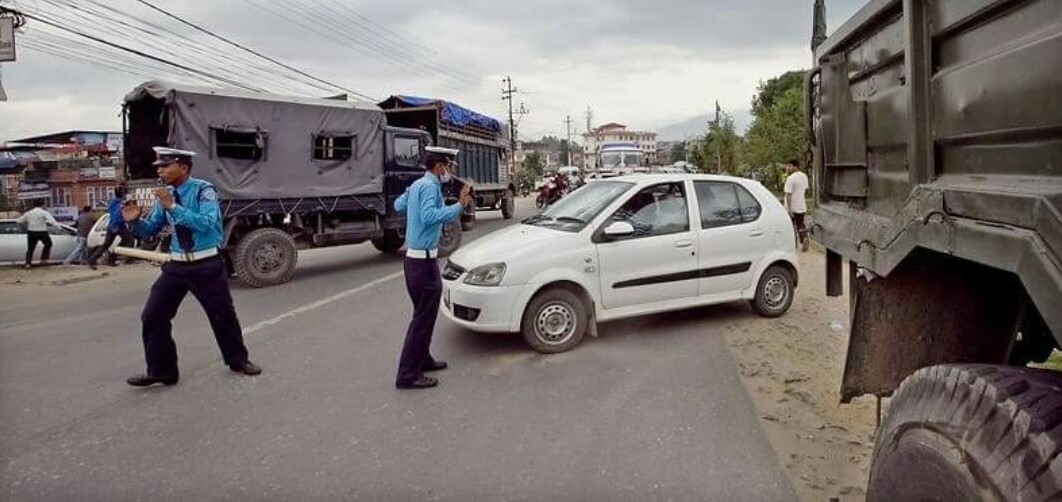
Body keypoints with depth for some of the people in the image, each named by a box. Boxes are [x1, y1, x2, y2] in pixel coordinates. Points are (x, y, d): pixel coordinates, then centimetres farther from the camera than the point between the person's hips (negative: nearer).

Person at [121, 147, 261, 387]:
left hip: (207, 265, -5)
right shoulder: (166, 195, 5)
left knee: (223, 314, 7)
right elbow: (151, 229, 12)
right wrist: (135, 221, -10)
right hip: (177, 265, 5)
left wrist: (173, 207, -32)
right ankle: (160, 370, 15)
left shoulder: (204, 190, -13)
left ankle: (238, 360, 29)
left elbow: (207, 223, -28)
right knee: (153, 316, 1)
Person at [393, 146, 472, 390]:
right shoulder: (430, 186, -16)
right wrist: (459, 205, -32)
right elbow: (429, 216, -32)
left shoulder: (417, 184, 13)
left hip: (414, 258, 10)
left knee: (424, 313, 20)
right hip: (423, 260, -10)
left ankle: (422, 359, 31)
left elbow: (398, 205, 27)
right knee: (424, 317, -5)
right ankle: (408, 374, -1)